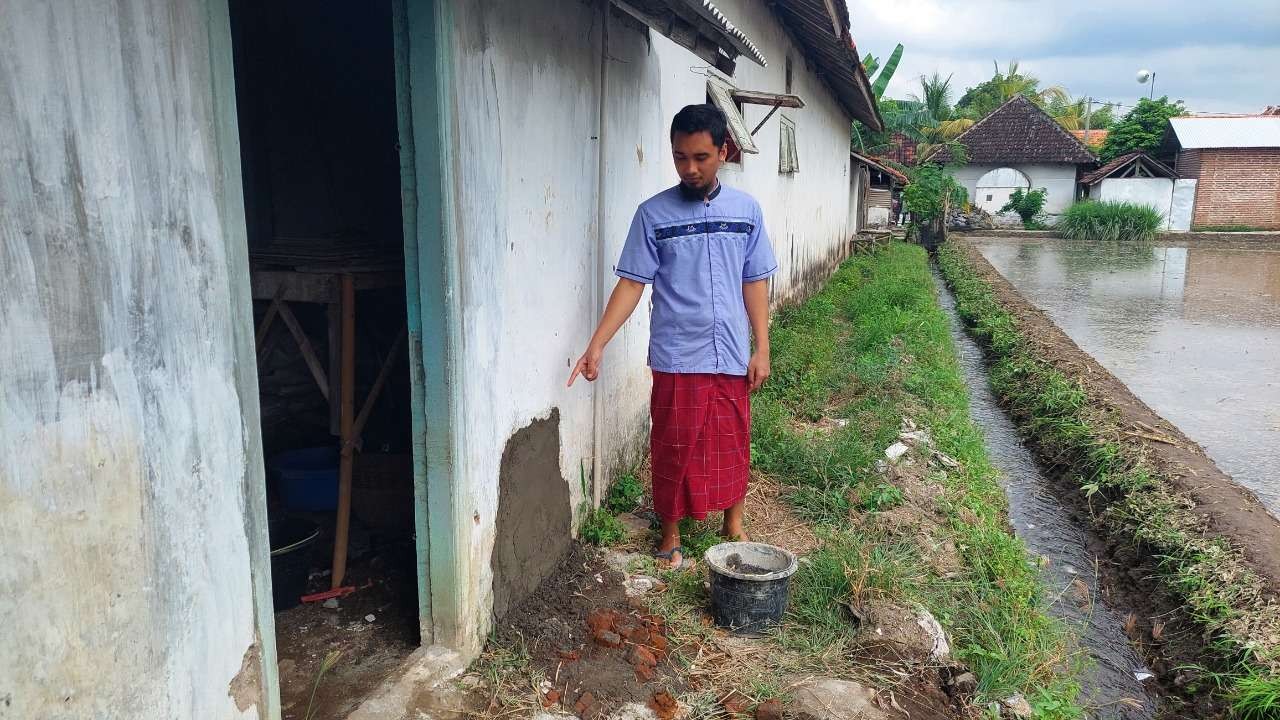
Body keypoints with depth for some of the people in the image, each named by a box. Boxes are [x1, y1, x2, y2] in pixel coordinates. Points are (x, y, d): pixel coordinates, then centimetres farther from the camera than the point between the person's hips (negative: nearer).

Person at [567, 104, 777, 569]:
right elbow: (632, 284, -7)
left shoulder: (746, 209, 2)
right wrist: (597, 344, -15)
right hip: (676, 358, -2)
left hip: (731, 356, 2)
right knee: (674, 448, 8)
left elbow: (755, 282, 6)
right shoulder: (653, 214, -5)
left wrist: (762, 349, 2)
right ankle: (671, 534, 26)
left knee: (733, 444, 13)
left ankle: (733, 522, 35)